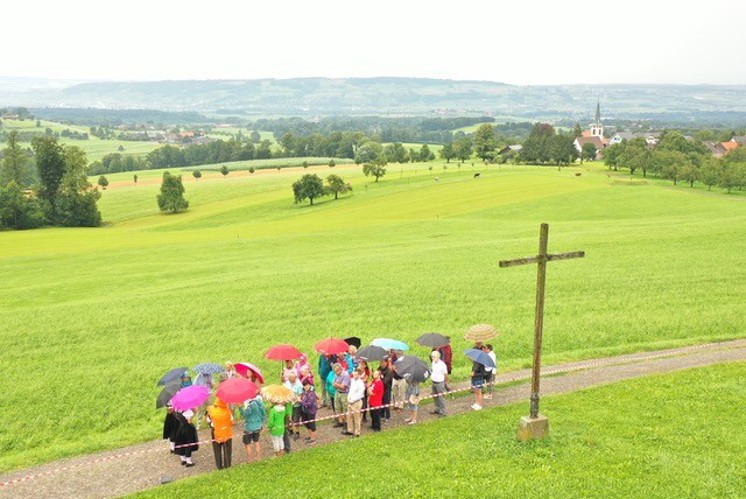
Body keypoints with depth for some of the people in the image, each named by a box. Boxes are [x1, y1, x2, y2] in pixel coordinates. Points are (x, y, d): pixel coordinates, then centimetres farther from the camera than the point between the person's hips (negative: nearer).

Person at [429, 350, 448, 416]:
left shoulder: (442, 365, -21)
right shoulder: (433, 362, 1)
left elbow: (446, 374, -11)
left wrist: (445, 381, -1)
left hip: (439, 383, -8)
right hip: (433, 382, 8)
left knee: (441, 397, -1)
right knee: (435, 397, 18)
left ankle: (442, 412, 7)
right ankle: (437, 410, 33)